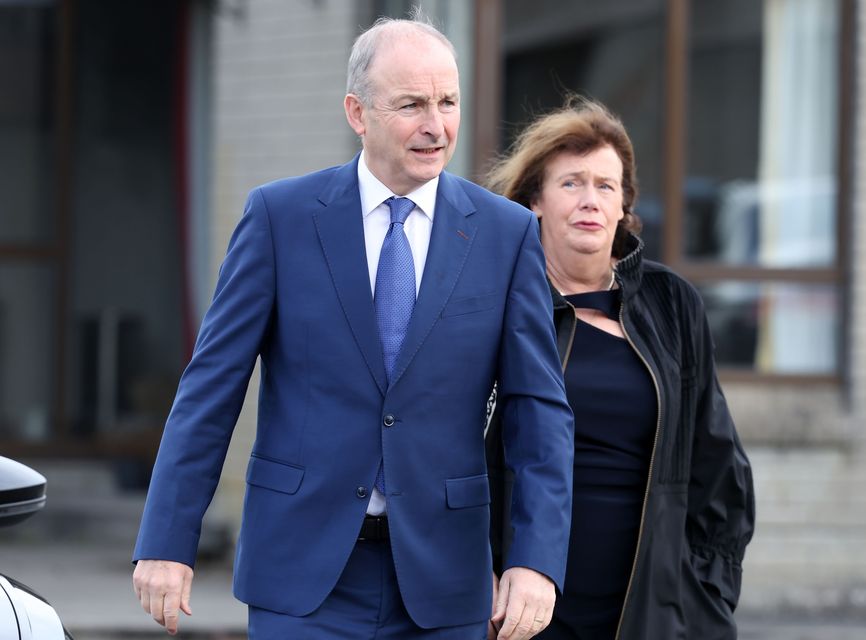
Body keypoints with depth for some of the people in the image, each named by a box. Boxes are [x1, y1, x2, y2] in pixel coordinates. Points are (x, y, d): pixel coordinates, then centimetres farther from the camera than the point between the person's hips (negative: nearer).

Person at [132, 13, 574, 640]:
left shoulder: (508, 232, 2)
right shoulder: (281, 215, -1)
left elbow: (540, 410, 0)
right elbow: (212, 384, -1)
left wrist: (537, 559, -12)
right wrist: (168, 542, -6)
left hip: (438, 574, 2)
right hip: (303, 566, -1)